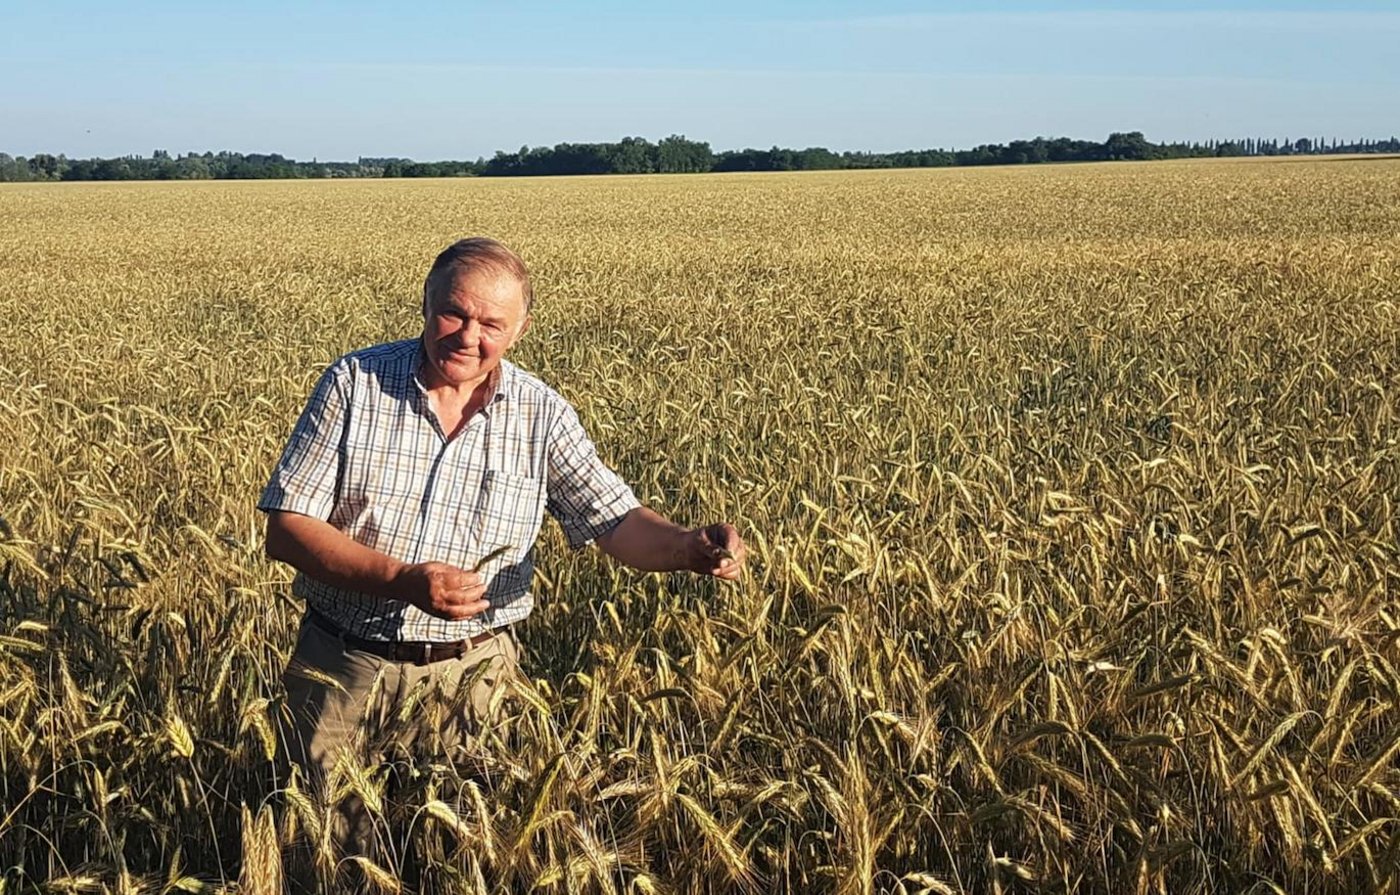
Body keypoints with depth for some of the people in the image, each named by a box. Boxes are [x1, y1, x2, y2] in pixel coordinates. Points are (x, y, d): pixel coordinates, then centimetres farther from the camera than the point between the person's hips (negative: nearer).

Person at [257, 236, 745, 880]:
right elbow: (285, 529, -10)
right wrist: (402, 580, -25)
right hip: (342, 662, 0)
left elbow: (615, 521, -6)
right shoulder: (354, 382, -8)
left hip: (469, 672, 1)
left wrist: (690, 548, -29)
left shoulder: (541, 416, -3)